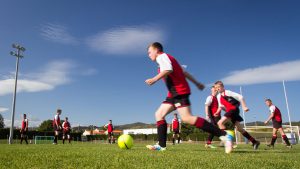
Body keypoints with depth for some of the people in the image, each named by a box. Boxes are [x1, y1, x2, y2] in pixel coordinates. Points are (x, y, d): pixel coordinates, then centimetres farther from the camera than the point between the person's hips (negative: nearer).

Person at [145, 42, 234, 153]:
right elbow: (183, 72, 25)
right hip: (174, 93, 11)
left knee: (186, 118, -22)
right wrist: (196, 83, 26)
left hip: (180, 91, -11)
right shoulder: (166, 58, 25)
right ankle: (162, 145, 4)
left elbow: (168, 69, -23)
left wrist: (154, 79, -18)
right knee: (159, 114, 8)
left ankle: (225, 135, -22)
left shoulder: (162, 56, -2)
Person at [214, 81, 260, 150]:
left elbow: (240, 97, -13)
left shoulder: (227, 92, -8)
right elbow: (221, 106, 22)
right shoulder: (218, 96, 14)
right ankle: (254, 142, 18)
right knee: (239, 128, 9)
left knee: (220, 123, -20)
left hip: (234, 109, -8)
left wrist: (244, 107, -18)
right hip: (230, 111, 9)